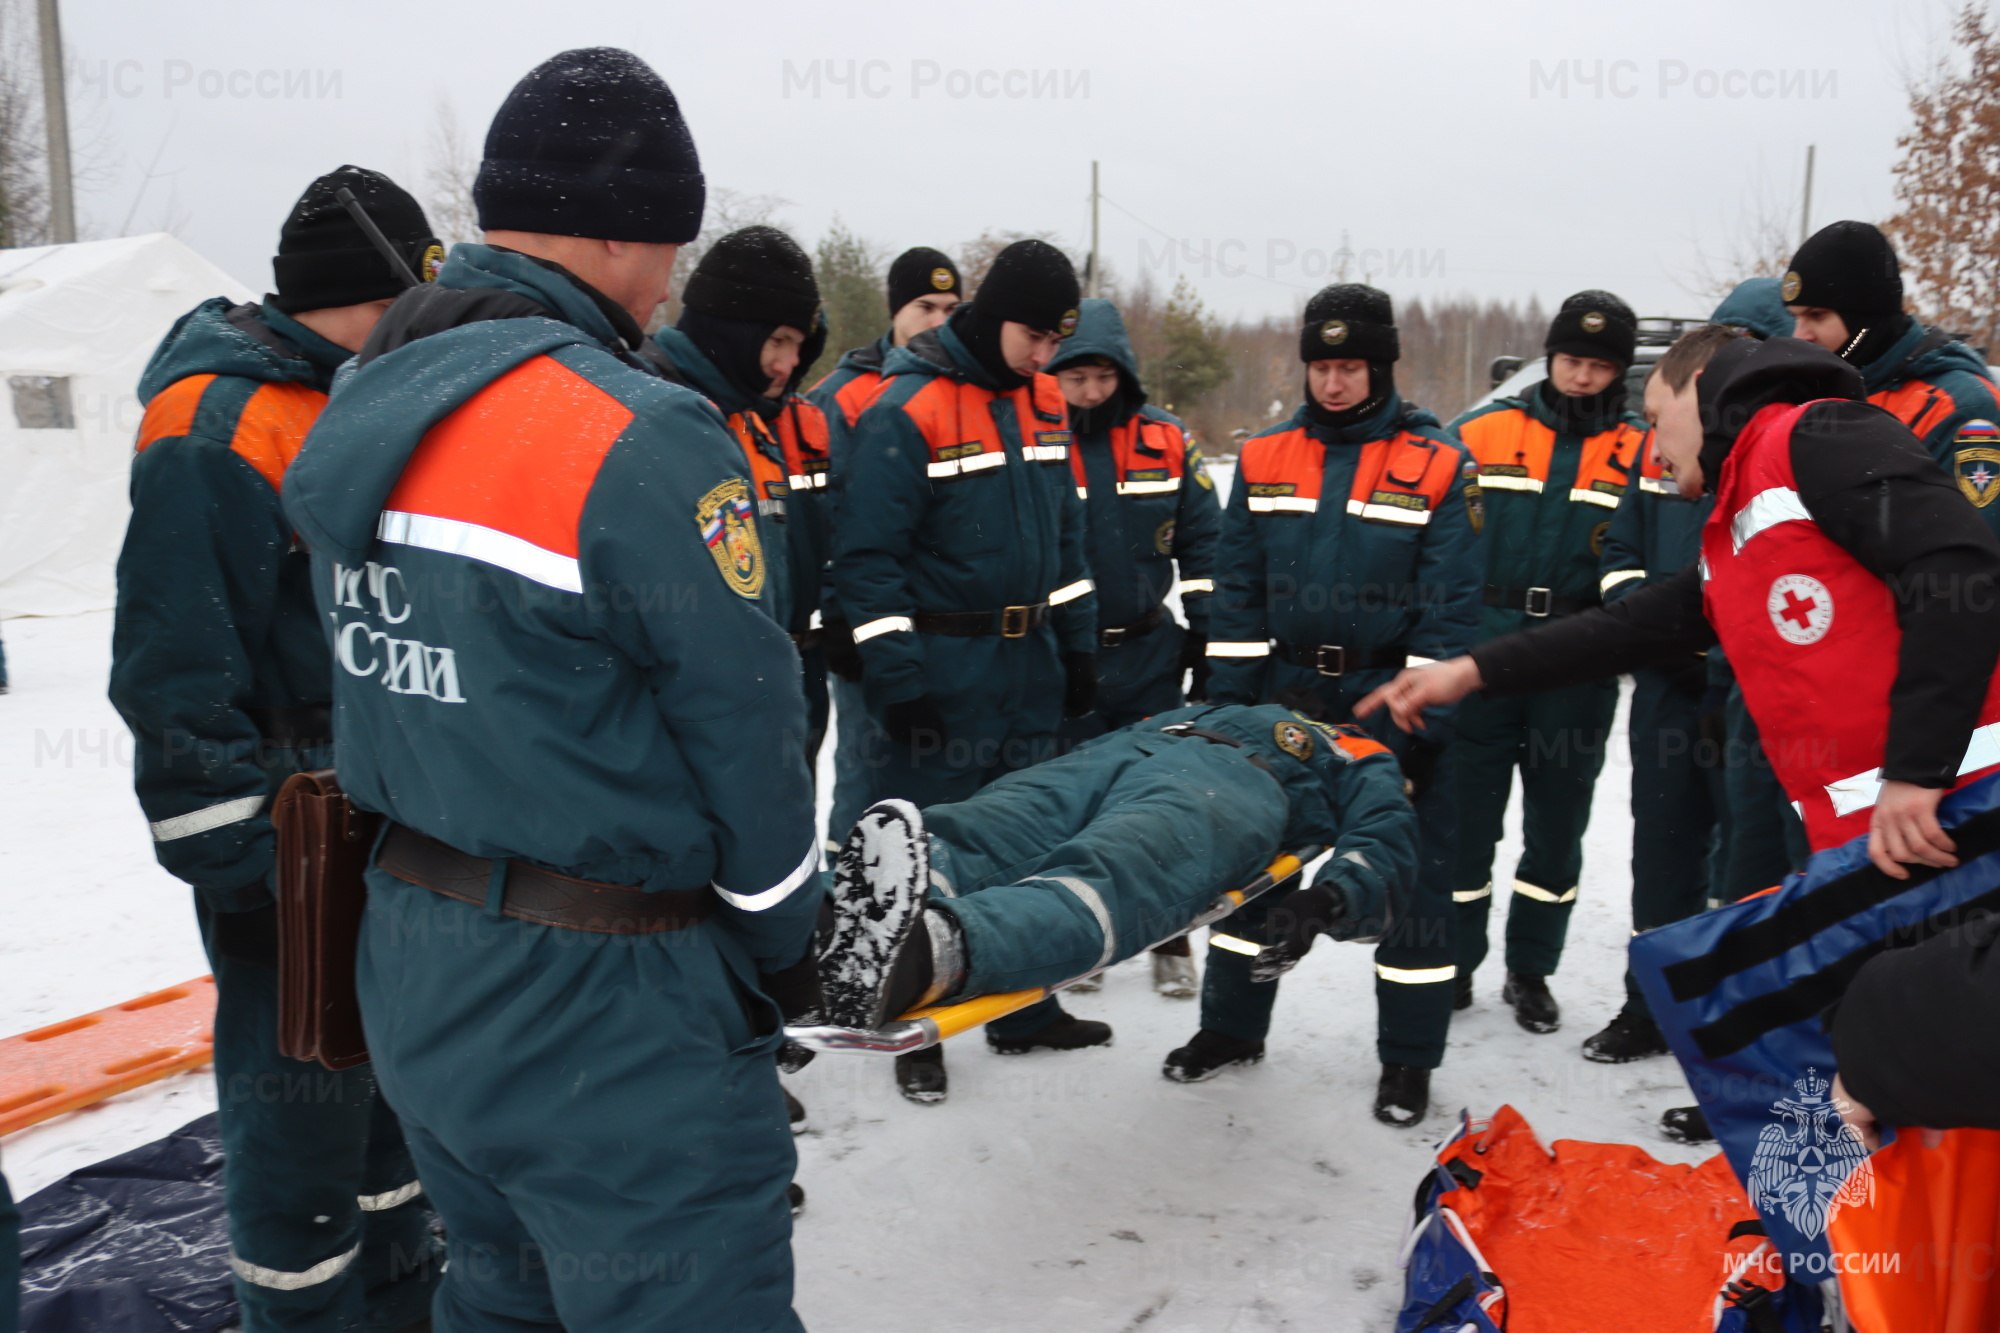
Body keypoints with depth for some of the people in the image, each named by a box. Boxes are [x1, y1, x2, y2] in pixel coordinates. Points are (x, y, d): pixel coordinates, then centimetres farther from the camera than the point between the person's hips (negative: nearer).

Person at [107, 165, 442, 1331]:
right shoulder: (214, 428, -18)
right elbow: (177, 677, -21)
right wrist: (245, 867, -20)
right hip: (285, 854, -9)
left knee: (386, 1070, 21)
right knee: (301, 1106, 2)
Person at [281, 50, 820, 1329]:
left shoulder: (365, 411, 5)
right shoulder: (639, 440, -21)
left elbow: (424, 693, 10)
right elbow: (743, 732, -14)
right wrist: (784, 949, 1)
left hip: (413, 966, 9)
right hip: (601, 1010, -8)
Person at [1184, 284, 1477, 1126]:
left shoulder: (1435, 466, -6)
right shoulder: (1265, 459, 3)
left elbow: (1450, 606, -9)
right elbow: (1236, 592, 3)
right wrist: (1230, 704, -2)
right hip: (1283, 698, 3)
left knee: (1411, 873, 6)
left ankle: (1407, 1057, 22)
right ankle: (1231, 1026, 28)